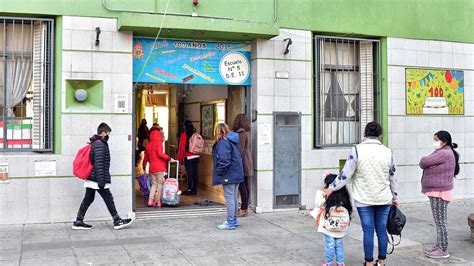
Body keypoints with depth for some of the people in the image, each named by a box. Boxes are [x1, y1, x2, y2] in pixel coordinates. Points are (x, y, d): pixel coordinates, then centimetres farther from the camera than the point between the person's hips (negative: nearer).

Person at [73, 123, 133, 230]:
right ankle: (117, 221, 4)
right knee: (109, 199, -2)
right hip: (97, 179, -10)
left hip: (91, 179, 10)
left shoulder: (94, 143, 17)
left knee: (88, 199, 11)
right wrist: (101, 181, -22)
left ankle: (78, 222, 13)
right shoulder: (100, 145, -15)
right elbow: (99, 164, -21)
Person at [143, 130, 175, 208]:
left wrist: (144, 166, 28)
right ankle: (158, 201, -3)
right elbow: (160, 154, -19)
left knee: (154, 184, 14)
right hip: (159, 167, -6)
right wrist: (169, 158, -15)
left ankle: (150, 200, 5)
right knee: (160, 184, 0)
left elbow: (146, 157, 18)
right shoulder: (159, 143, -5)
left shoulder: (148, 145, 12)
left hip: (152, 168, 6)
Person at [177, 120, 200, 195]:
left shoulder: (184, 135, -9)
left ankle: (189, 190, 0)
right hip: (196, 157, 5)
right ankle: (194, 189, 15)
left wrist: (180, 158, 0)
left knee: (189, 173, -3)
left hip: (188, 157, -5)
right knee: (195, 173, 8)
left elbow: (181, 147, -7)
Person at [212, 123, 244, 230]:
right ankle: (234, 220, 27)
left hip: (228, 176, -9)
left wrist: (219, 171, -12)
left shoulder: (223, 143, -16)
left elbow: (224, 160, -25)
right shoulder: (232, 141, 13)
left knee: (229, 198, -4)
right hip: (236, 174, 9)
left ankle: (230, 223, 1)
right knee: (234, 197, 17)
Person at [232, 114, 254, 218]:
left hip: (242, 161, -10)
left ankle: (244, 209, -3)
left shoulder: (241, 133, -16)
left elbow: (240, 150, -19)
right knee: (245, 185, 12)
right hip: (247, 161, 10)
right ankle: (245, 208, 18)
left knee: (242, 185, -6)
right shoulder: (246, 132, 13)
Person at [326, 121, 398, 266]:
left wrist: (332, 188, 2)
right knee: (382, 230, 11)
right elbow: (393, 177, 9)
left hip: (364, 199, -3)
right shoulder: (387, 152, 1)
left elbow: (346, 173, -9)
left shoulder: (357, 150, -9)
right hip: (384, 199, 3)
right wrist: (394, 197, 21)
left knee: (368, 231, 3)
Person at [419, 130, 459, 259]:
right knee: (439, 221, 16)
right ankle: (439, 245, 24)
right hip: (436, 192, 10)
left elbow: (423, 162, -19)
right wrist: (430, 165, -10)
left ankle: (443, 250, 2)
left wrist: (427, 164, 2)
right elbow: (424, 162, 10)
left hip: (440, 192, -10)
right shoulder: (441, 152, 16)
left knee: (440, 221, -4)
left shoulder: (444, 153, -18)